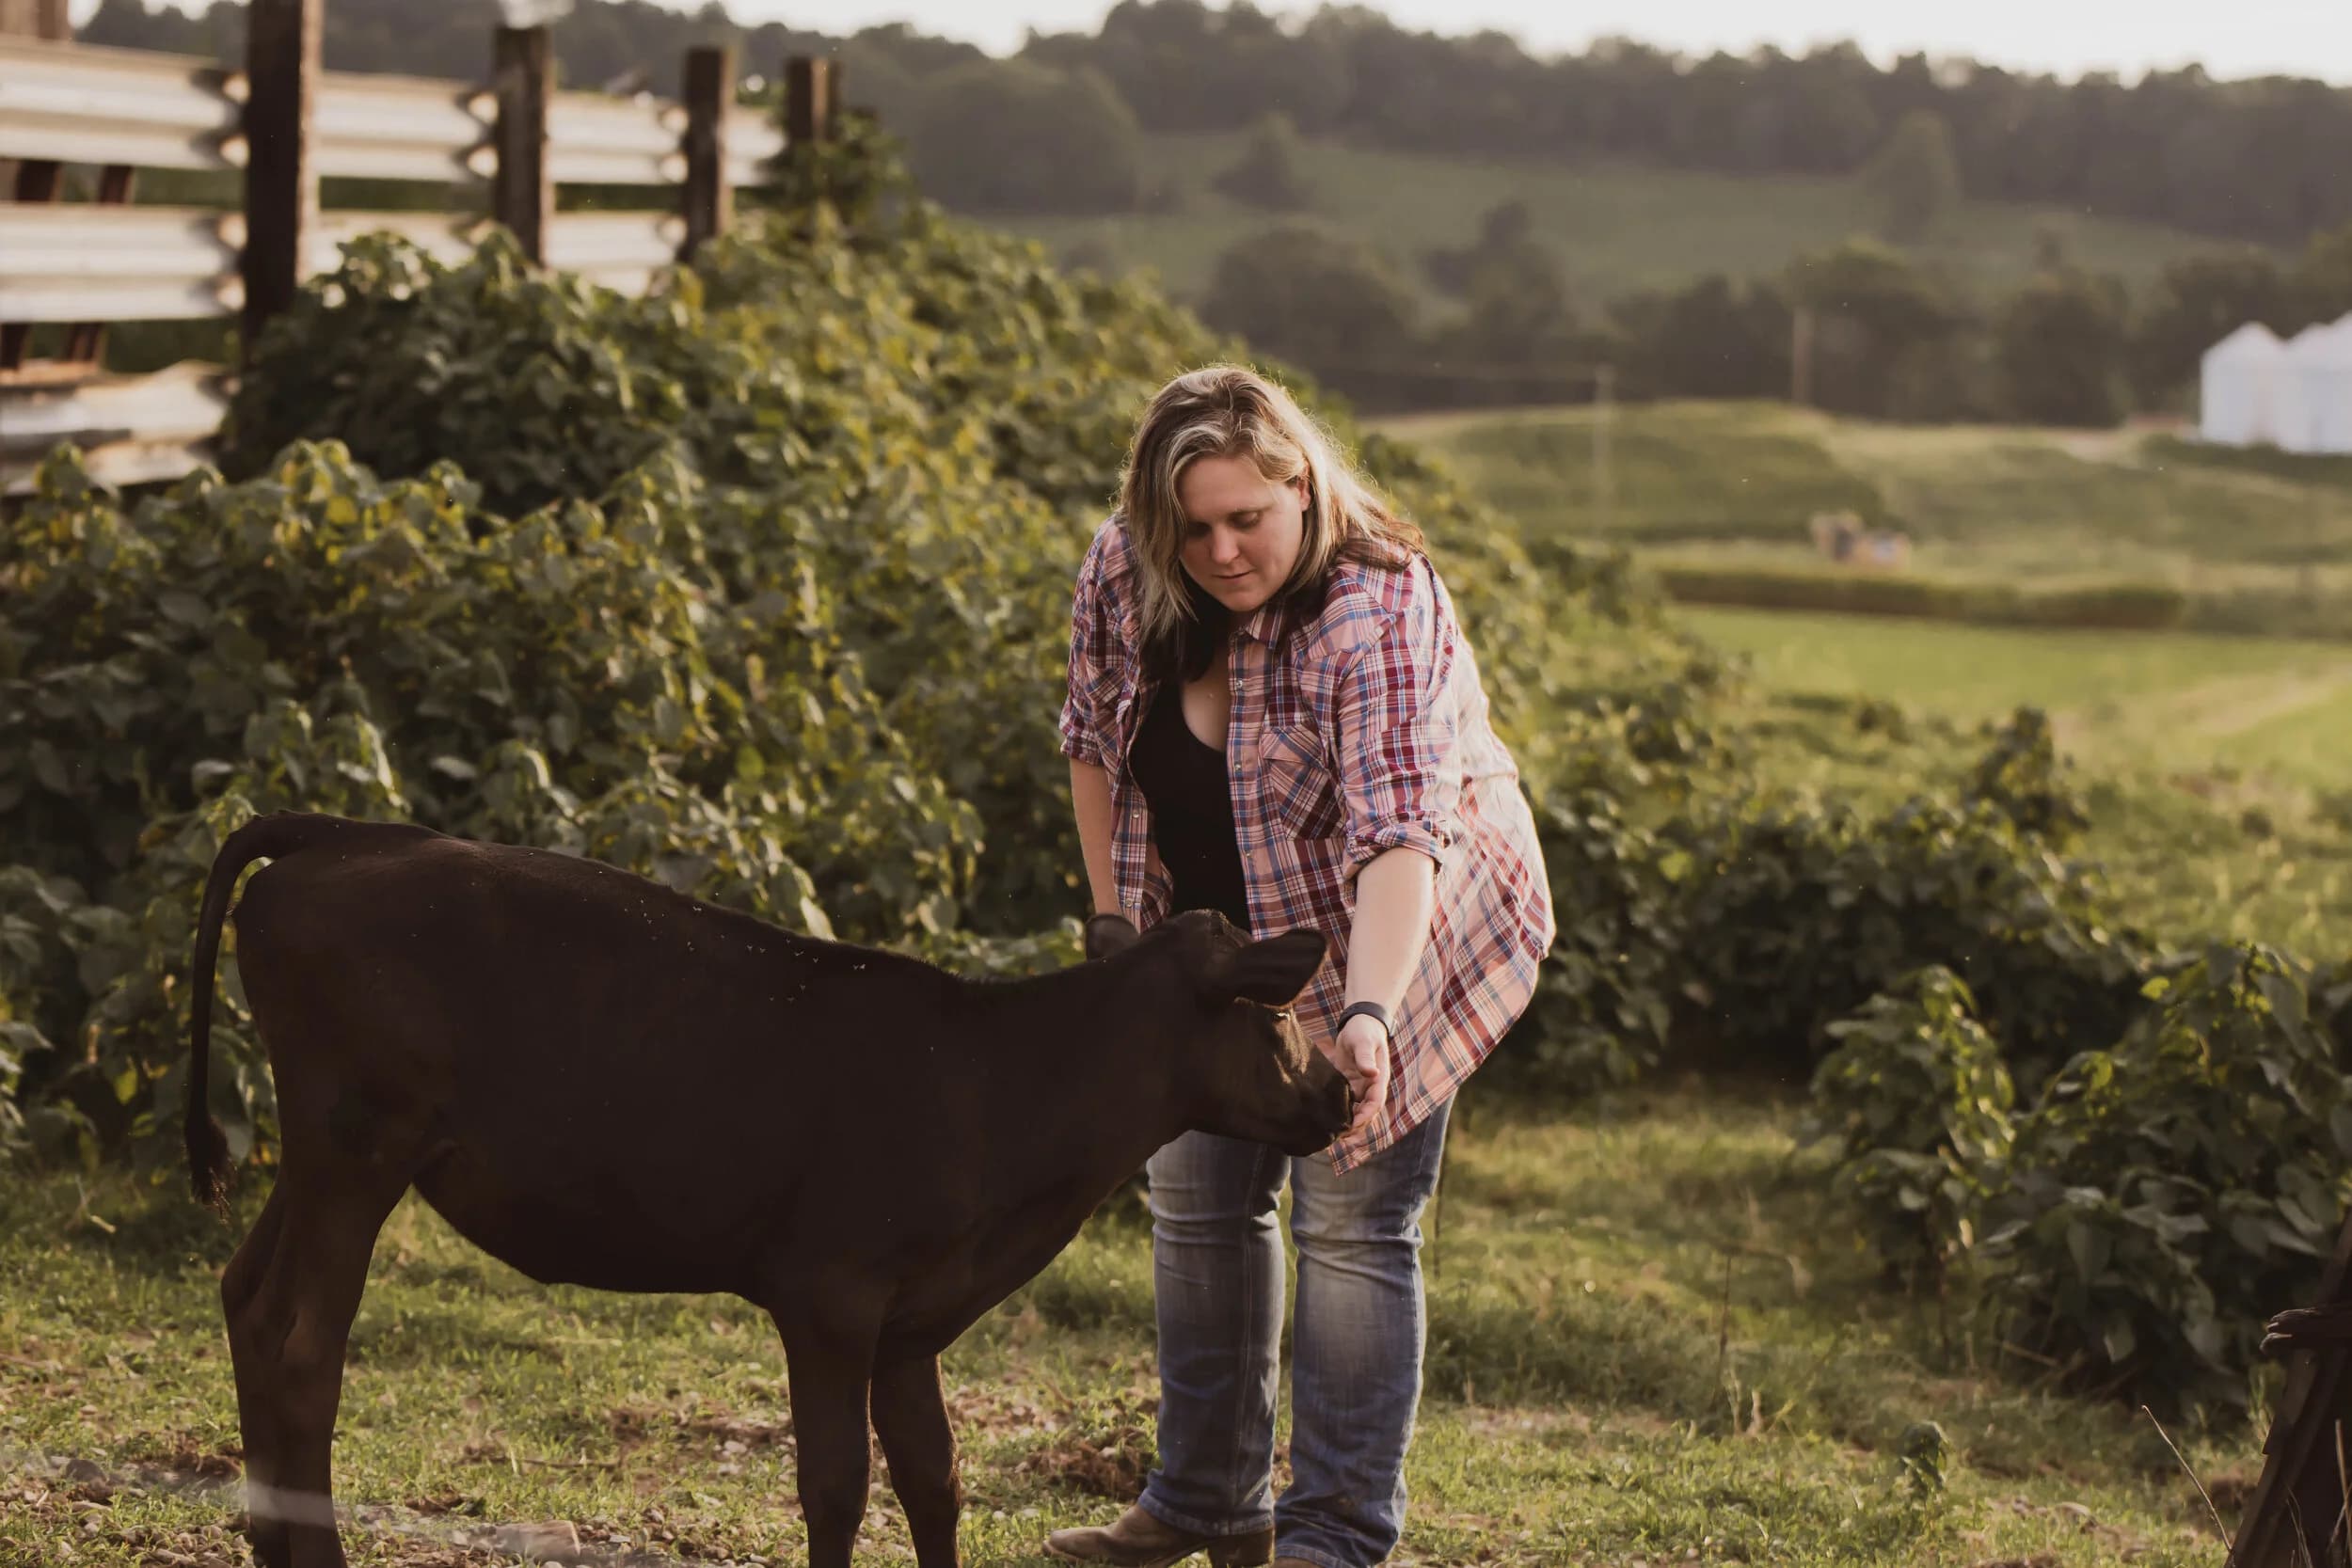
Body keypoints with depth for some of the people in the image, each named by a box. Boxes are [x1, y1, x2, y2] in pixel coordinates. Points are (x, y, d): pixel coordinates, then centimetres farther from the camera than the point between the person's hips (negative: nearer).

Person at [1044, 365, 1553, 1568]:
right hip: (1222, 933, 7)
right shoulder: (1121, 571, -13)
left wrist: (1369, 1017, -52)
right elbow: (1095, 741, 3)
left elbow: (1397, 833, -40)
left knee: (1351, 1222, -9)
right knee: (1196, 1197, 13)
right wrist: (1115, 921, 2)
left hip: (1389, 939, -6)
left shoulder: (1380, 612, -31)